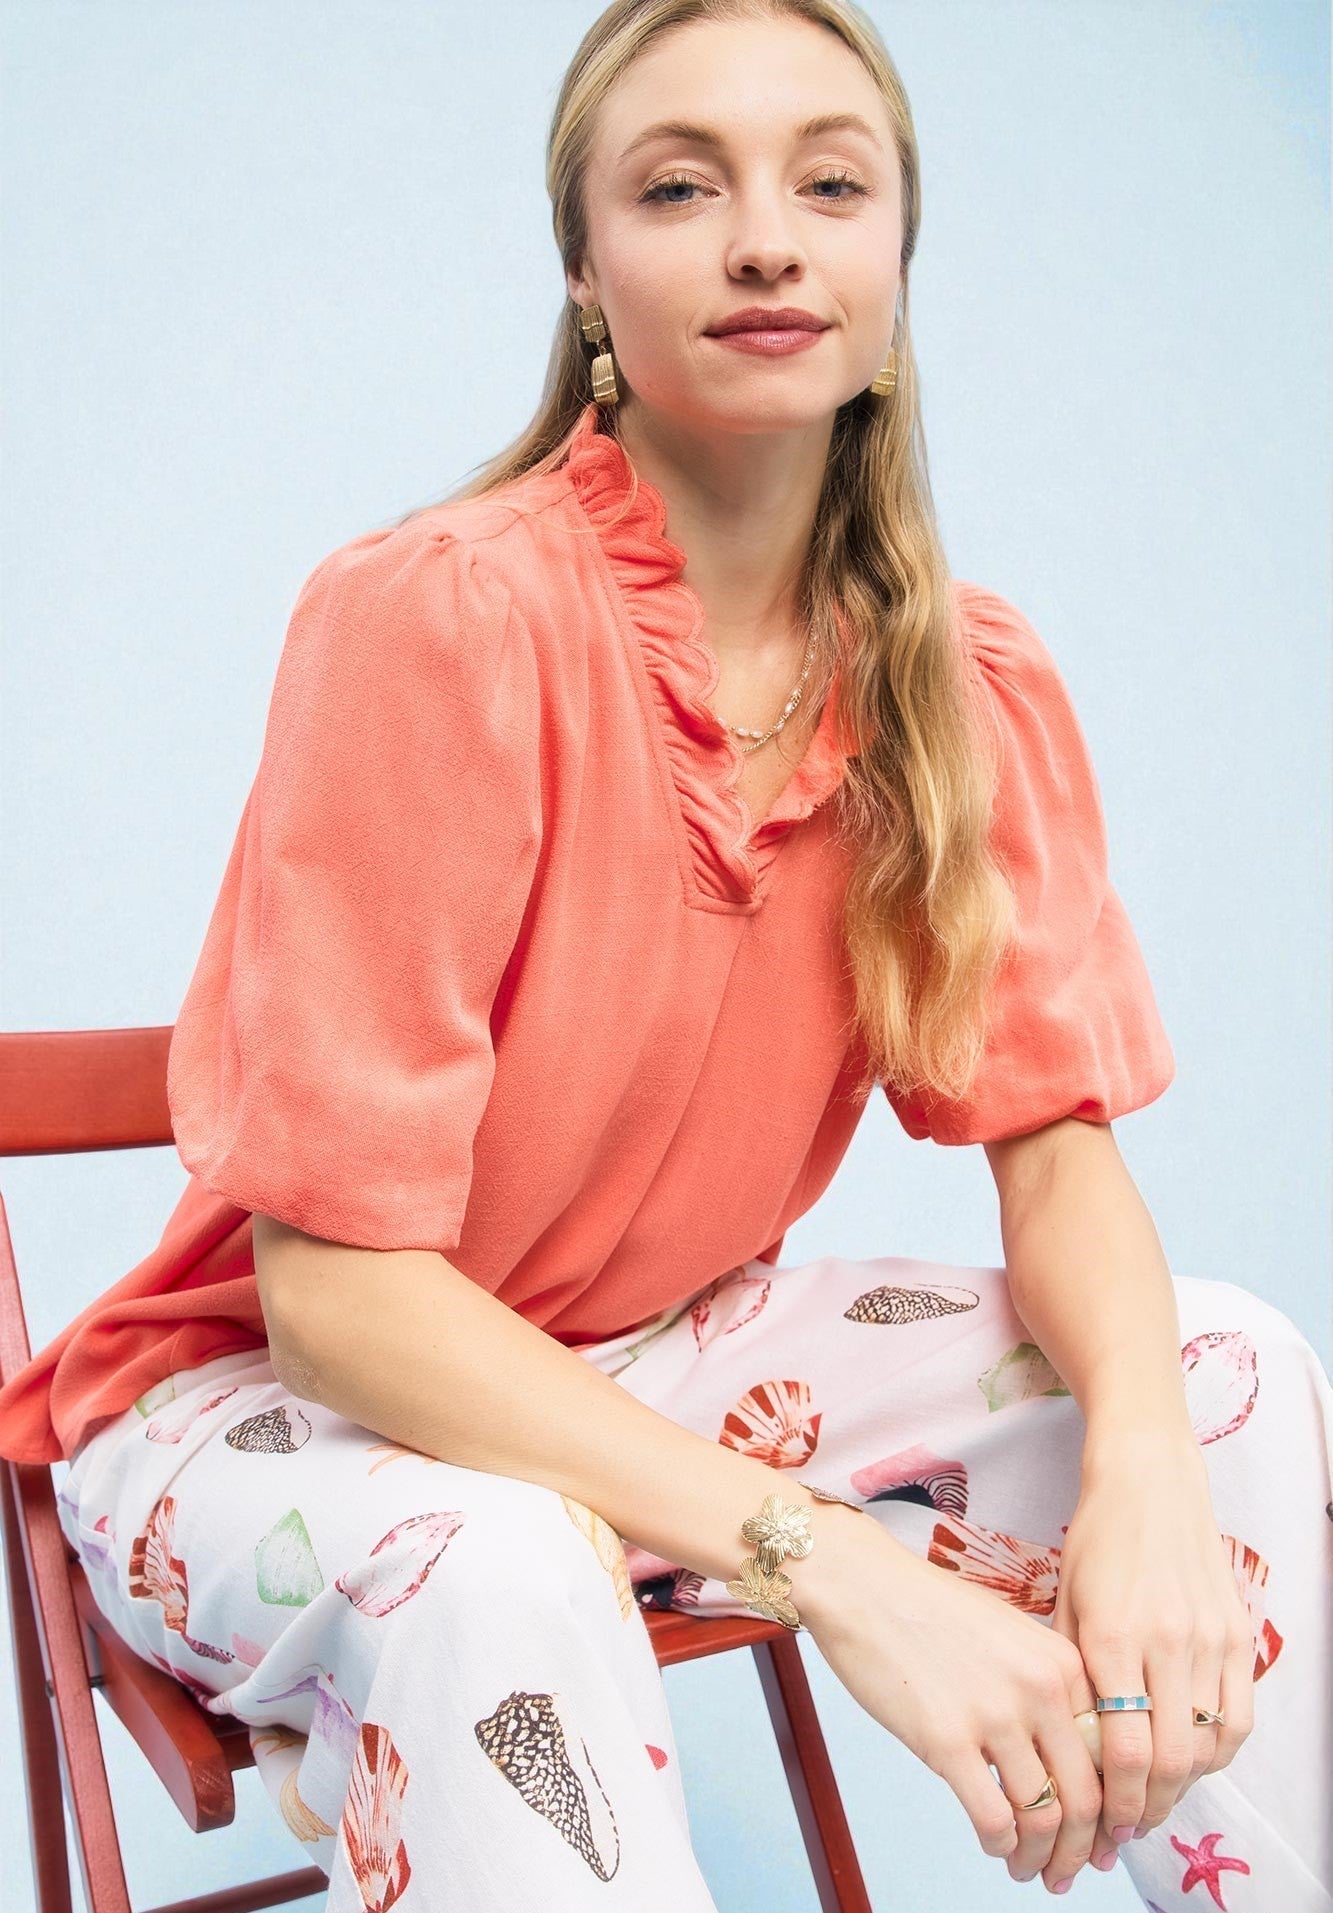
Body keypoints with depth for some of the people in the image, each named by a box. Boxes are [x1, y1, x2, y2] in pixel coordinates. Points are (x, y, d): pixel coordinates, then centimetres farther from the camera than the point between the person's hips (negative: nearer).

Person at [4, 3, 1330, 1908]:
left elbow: (1061, 1150, -6)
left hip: (663, 1365, 6)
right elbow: (336, 1286, -25)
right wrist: (836, 1565, -32)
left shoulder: (974, 682, -6)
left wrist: (1144, 1466, -29)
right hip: (279, 1400, -5)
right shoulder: (432, 617, -24)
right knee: (496, 1579, -38)